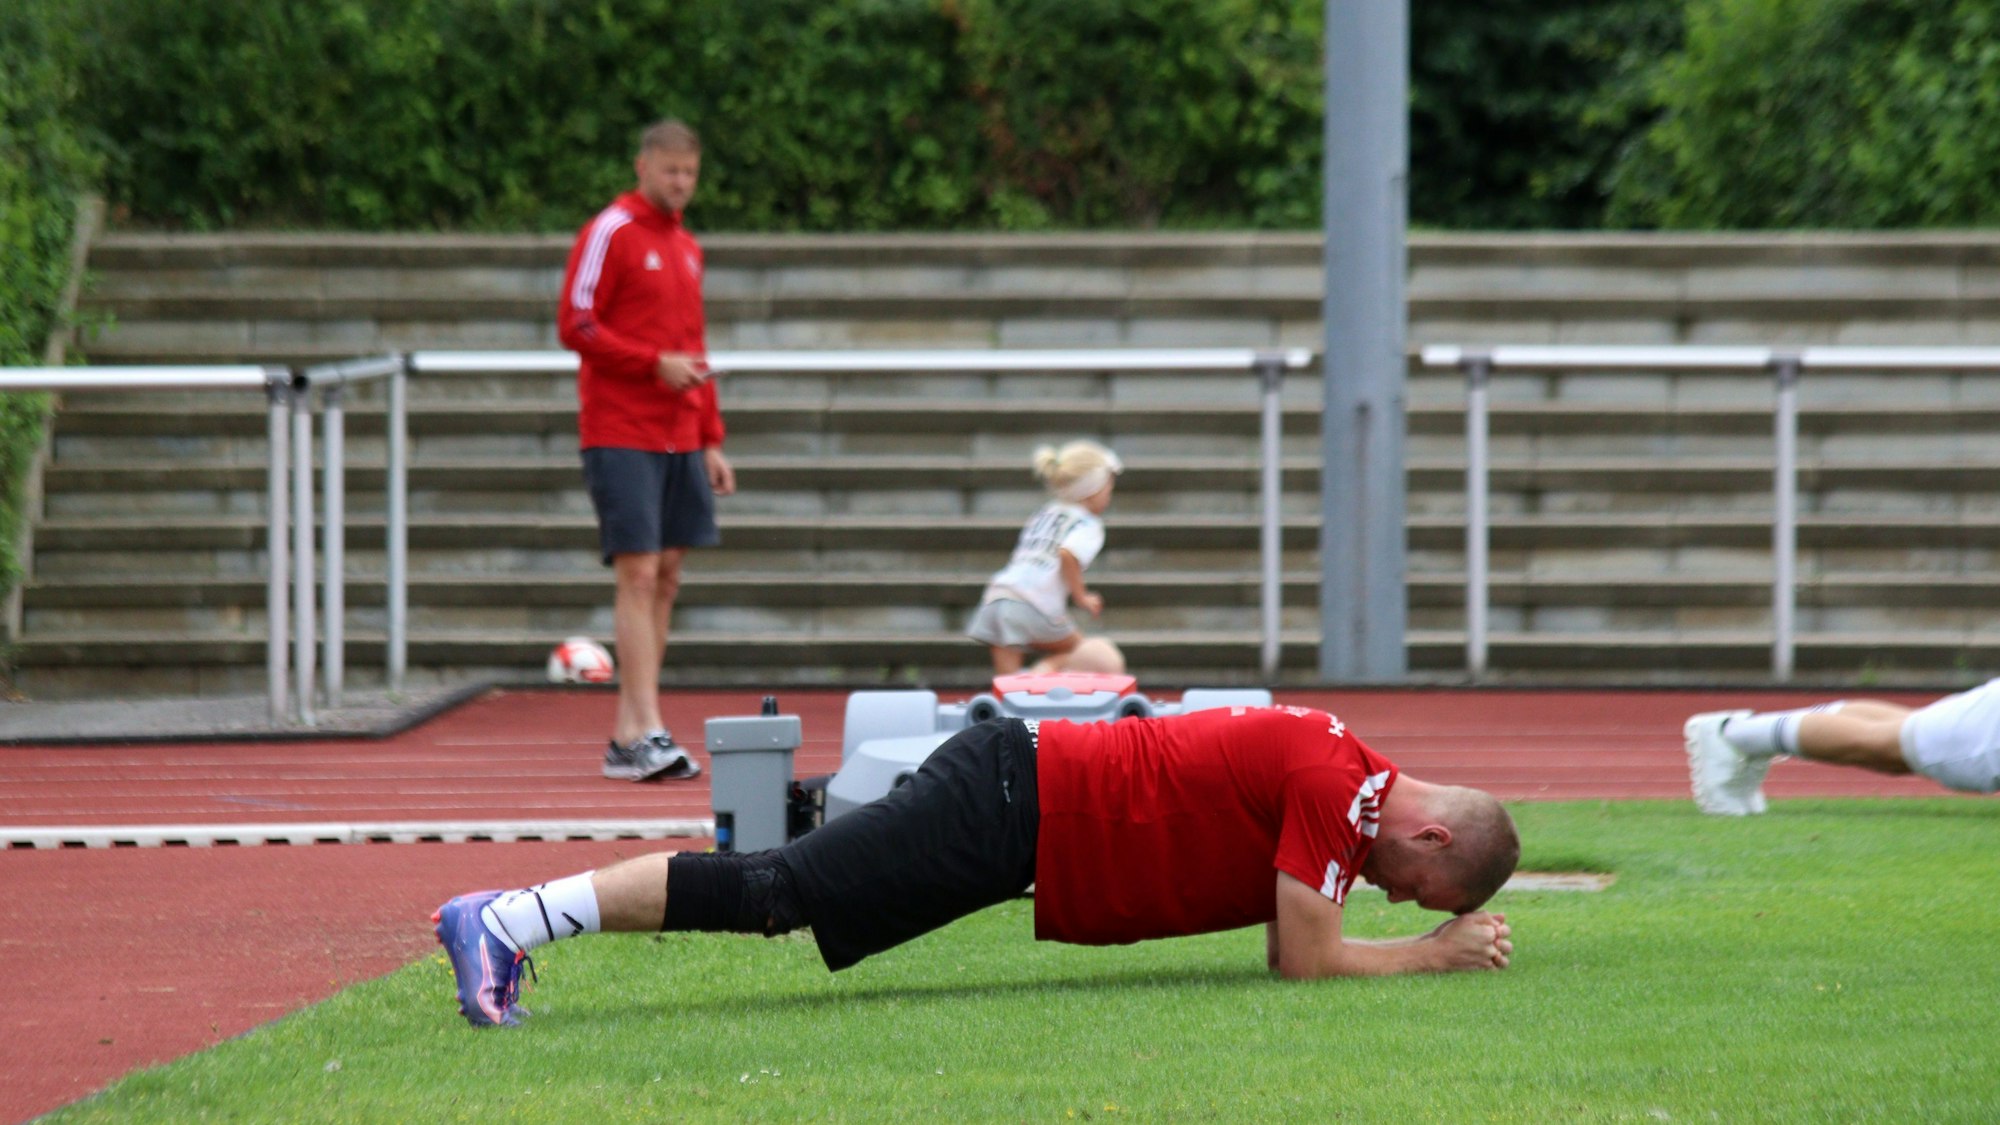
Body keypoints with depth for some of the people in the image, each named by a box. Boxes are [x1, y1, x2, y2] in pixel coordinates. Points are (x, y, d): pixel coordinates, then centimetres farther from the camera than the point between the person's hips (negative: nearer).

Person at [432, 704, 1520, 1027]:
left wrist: (1444, 936, 15)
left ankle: (510, 915, 6)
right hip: (1014, 811, -8)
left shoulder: (1344, 769, 14)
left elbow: (1290, 945, 23)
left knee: (772, 888, 7)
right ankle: (510, 918, -15)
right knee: (773, 891, -12)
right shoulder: (1335, 791, -15)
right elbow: (1308, 961, -15)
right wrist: (1439, 950, -4)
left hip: (1023, 779, 8)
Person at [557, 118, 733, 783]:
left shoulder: (687, 248, 18)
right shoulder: (610, 234, -5)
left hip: (679, 439, 7)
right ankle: (645, 733, -15)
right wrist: (655, 363, -16)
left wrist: (711, 441, 18)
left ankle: (627, 733, 8)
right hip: (620, 434, -7)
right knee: (638, 574, -12)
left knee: (666, 577, 5)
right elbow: (575, 327, -11)